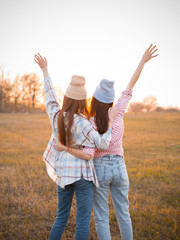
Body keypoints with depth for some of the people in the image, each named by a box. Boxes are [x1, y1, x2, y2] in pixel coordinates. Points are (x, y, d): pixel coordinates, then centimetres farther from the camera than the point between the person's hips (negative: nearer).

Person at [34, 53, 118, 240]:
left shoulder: (56, 116, -4)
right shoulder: (82, 122, -19)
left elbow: (49, 96, 14)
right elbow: (103, 144, -11)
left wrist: (45, 70, 25)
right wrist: (110, 121, -5)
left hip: (62, 173, 6)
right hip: (82, 174, -6)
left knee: (61, 217, 19)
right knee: (83, 220, 5)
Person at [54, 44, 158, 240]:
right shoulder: (118, 113, -8)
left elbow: (89, 154, -28)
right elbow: (130, 86, -2)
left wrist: (64, 148, -25)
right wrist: (143, 61, 2)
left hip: (99, 170, -3)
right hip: (119, 168, 4)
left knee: (101, 217, 10)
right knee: (123, 213, 17)